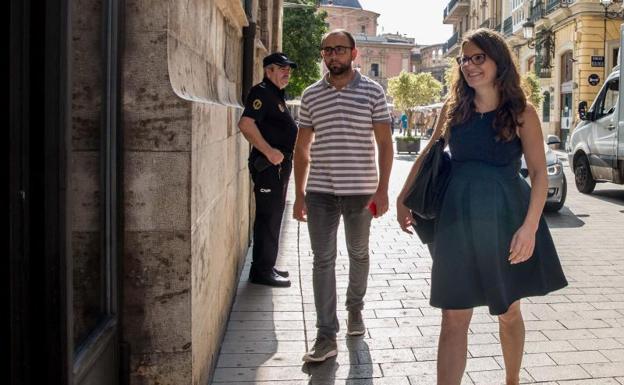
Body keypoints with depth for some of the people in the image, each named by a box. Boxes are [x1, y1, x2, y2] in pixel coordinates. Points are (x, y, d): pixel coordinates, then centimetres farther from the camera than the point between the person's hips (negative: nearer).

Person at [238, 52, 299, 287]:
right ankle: (262, 270, 1)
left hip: (279, 165, 10)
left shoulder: (276, 95, 20)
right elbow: (246, 124, -26)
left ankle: (266, 266, 25)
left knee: (273, 216, 15)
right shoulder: (262, 92, -12)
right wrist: (269, 151, -26)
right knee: (268, 217, -6)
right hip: (268, 165, -10)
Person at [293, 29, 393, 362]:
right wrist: (299, 194, 6)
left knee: (358, 254, 15)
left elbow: (384, 143, -1)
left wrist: (382, 189, -9)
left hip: (360, 191, -1)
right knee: (323, 260, 0)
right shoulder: (310, 95, 6)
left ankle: (355, 308, 39)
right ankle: (326, 336, 4)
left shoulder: (372, 92, 0)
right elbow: (302, 148, 10)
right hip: (319, 191, 1)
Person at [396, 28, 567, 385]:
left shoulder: (521, 112, -5)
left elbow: (540, 173, -9)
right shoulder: (453, 109, 5)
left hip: (506, 220, -2)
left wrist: (530, 227, -20)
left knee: (509, 312, 15)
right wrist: (403, 198, 16)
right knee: (454, 319, 0)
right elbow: (428, 156, 18)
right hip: (458, 221, 2)